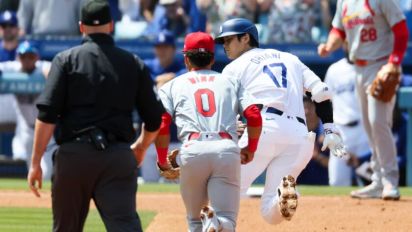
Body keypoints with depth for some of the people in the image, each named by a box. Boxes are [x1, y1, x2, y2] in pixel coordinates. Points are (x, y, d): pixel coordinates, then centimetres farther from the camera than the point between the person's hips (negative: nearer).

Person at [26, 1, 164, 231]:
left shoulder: (66, 59, 3)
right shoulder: (134, 64, 10)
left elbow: (47, 115, -6)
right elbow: (154, 121, 12)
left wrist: (36, 162, -3)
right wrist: (139, 149, 31)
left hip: (74, 154, -1)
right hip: (119, 156, 1)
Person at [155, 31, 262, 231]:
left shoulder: (172, 86, 20)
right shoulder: (230, 82, 23)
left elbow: (161, 124, 5)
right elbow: (254, 116, 10)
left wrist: (162, 160, 17)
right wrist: (250, 149, 25)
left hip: (192, 150, 0)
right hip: (227, 149, 0)